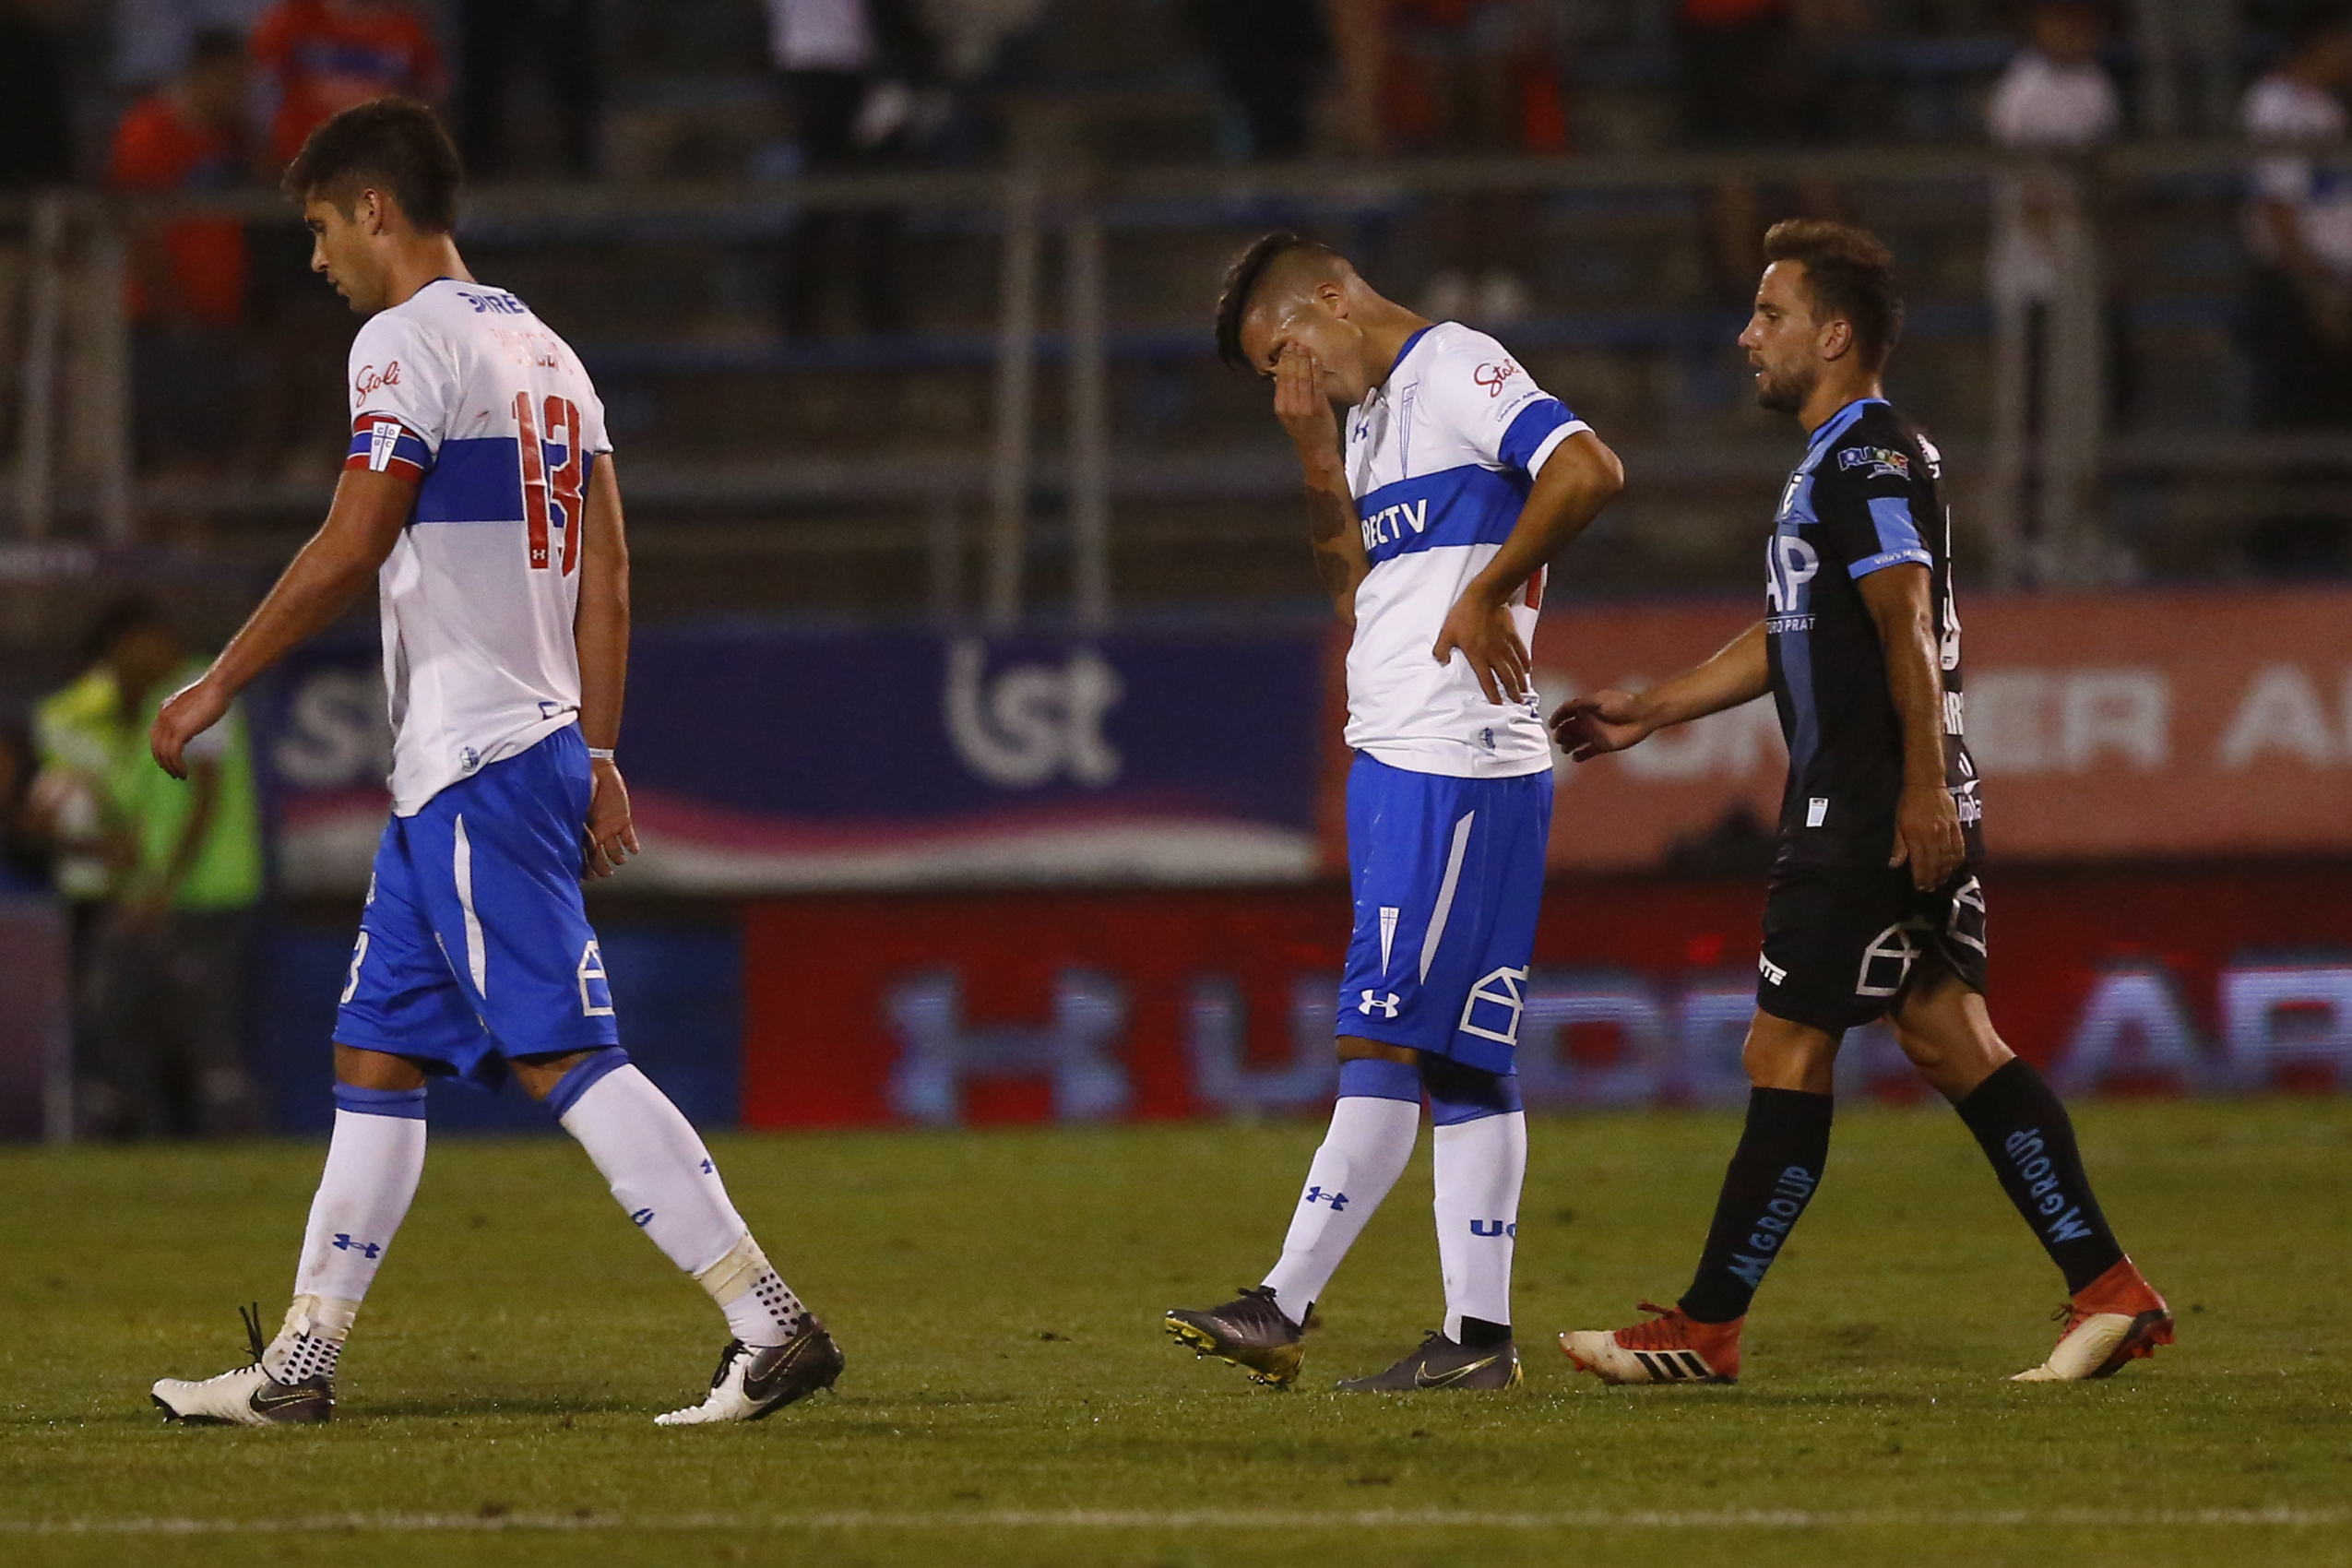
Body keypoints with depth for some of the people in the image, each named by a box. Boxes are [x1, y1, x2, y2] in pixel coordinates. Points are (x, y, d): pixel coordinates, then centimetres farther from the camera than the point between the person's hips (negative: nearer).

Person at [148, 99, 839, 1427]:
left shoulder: (406, 342, -10)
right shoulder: (542, 349, 18)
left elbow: (349, 553, -14)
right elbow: (607, 575, 17)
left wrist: (216, 689, -5)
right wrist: (598, 756, 18)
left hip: (472, 763, -10)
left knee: (565, 1057, -13)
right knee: (377, 1057, 12)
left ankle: (774, 1324, -18)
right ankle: (299, 1366, 15)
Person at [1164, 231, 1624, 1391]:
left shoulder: (1457, 371, -8)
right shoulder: (1376, 415, 22)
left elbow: (1588, 470, -22)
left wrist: (1489, 592, -16)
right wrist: (1314, 453, 10)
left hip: (1458, 765, -10)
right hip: (1395, 762, 10)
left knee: (1382, 1037, -8)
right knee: (1458, 1059, 6)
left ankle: (1284, 1307, -9)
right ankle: (1478, 1333, 5)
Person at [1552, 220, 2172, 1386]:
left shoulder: (1867, 463, -12)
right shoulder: (1839, 463, 20)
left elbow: (1910, 632, -21)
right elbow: (1786, 638, 29)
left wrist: (1923, 790, -26)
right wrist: (1649, 713, 29)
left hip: (1871, 815, -10)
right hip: (1885, 814, 10)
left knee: (1786, 1054, -5)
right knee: (1946, 1038, 7)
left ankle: (1704, 1331, 0)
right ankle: (2109, 1291, 2)